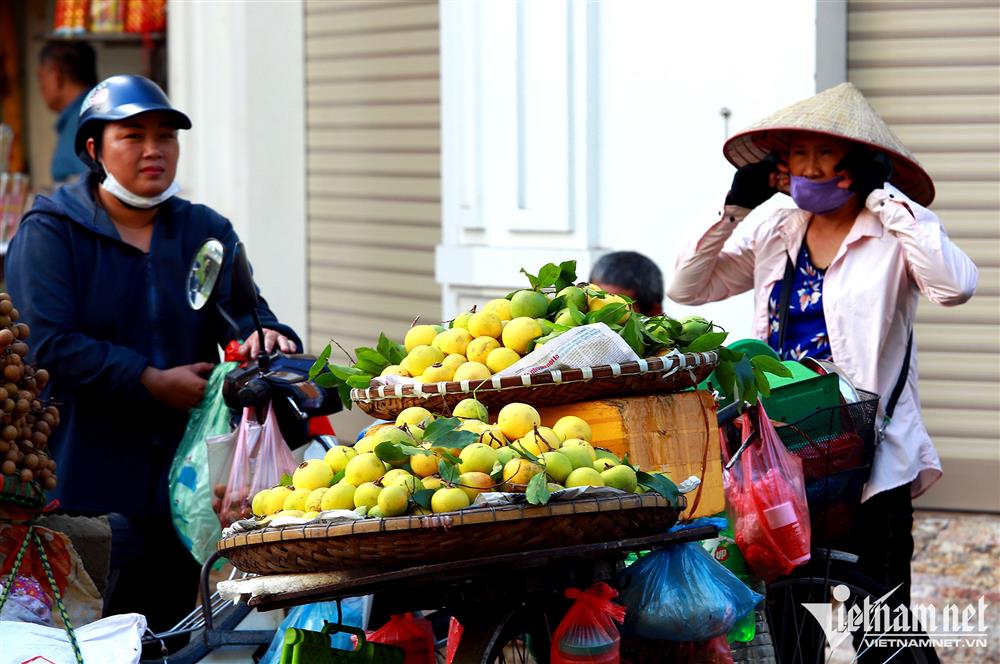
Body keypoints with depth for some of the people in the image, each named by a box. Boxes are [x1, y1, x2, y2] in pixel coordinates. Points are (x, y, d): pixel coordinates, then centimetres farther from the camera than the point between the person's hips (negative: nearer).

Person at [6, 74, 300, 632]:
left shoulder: (207, 232, 14)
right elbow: (48, 345, -12)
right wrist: (153, 383, -16)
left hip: (181, 480, 4)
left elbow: (243, 313, 3)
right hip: (83, 489, -4)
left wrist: (265, 336, -23)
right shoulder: (51, 231, -1)